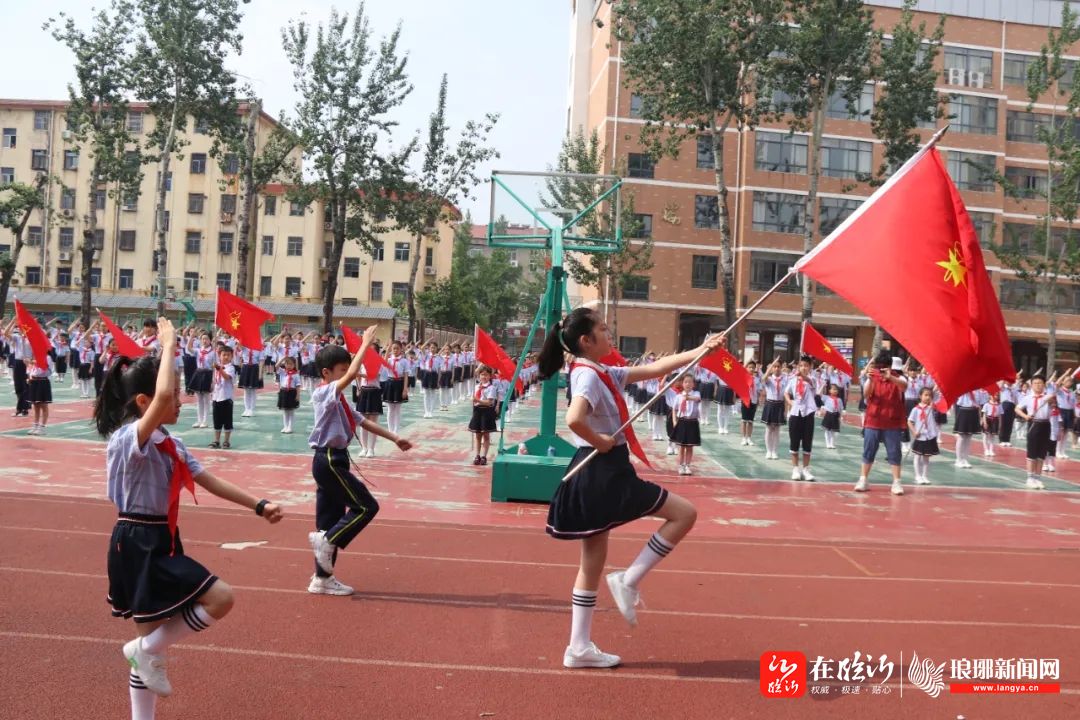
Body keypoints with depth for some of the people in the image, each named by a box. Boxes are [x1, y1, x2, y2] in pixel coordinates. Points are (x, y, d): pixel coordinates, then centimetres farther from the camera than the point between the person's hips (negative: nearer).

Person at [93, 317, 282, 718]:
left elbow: (210, 482, 13)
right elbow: (162, 396, -39)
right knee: (220, 598, -15)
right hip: (138, 545, -9)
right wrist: (169, 345, -26)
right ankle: (146, 651, 4)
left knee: (153, 640, 14)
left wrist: (258, 506, 8)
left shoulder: (168, 443, 9)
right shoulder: (127, 439, -20)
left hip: (160, 542, 9)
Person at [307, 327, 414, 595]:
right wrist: (366, 343, -22)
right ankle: (327, 541, -3)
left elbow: (364, 422, 22)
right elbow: (352, 375, -30)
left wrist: (394, 438, 20)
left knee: (332, 519, 11)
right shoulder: (325, 393, -12)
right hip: (329, 461, -10)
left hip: (332, 461, 10)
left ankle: (322, 578, 16)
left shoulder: (338, 400, 17)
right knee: (367, 506, -9)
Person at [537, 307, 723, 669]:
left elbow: (654, 368, 16)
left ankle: (579, 648, 19)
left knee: (593, 562, 13)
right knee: (684, 513, 0)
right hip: (604, 474, -10)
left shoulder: (604, 374, 13)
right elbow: (574, 420, -34)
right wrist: (600, 443, -17)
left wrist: (701, 351, 13)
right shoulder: (588, 375, -16)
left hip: (597, 475, 10)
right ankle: (629, 580, 2)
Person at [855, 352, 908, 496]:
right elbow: (866, 394, -13)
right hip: (872, 421, 1)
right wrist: (870, 379, -30)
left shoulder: (897, 378, -3)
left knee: (894, 452, 0)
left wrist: (890, 377, -43)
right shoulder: (873, 377, 1)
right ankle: (863, 480, 11)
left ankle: (896, 482, 5)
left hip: (892, 423, -1)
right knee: (868, 451, 5)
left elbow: (904, 385, -26)